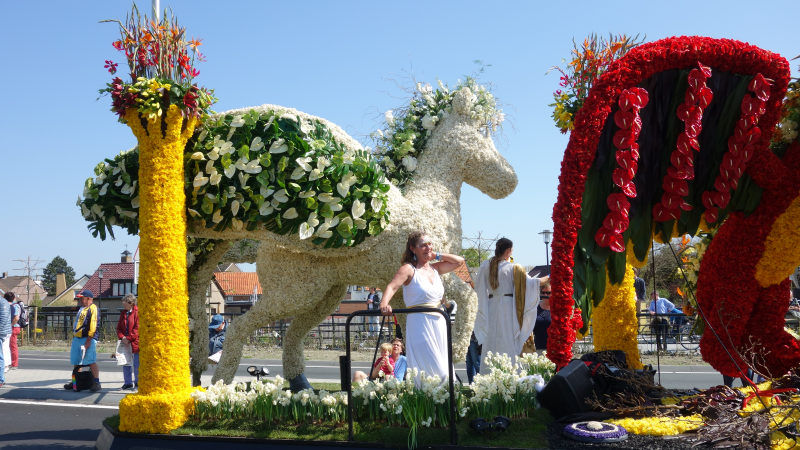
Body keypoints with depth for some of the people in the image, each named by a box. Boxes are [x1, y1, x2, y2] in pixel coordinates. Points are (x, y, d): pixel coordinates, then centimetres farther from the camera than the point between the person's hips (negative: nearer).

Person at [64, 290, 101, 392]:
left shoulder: (93, 309, -9)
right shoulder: (81, 309, 21)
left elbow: (93, 326, -17)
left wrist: (88, 341, -21)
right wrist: (74, 338, 19)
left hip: (87, 339, -10)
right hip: (77, 338, 10)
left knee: (91, 361, -13)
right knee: (76, 362, 14)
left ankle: (96, 383, -11)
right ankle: (75, 382, 23)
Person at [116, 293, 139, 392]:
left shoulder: (138, 312, -8)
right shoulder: (123, 313, 13)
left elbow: (137, 328, -13)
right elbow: (119, 327, 12)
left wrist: (129, 339, -15)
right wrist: (122, 337, -6)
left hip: (135, 342, -7)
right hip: (125, 343, 7)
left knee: (136, 364, -2)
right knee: (125, 363, 10)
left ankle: (137, 383, 7)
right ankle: (128, 383, 20)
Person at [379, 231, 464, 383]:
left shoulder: (435, 269, 14)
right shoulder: (409, 269, -4)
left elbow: (459, 261, 19)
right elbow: (392, 286, -19)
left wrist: (436, 255, 11)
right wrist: (384, 304, -38)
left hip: (439, 324, 7)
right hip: (419, 323, -7)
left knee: (444, 371, 6)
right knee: (429, 372, -12)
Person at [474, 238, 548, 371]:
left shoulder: (485, 266, 2)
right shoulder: (513, 268, -9)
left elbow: (478, 288, 8)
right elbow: (530, 283, -8)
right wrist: (548, 277, 6)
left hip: (491, 308, 4)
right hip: (508, 309, -4)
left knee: (491, 344, 7)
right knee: (508, 344, 1)